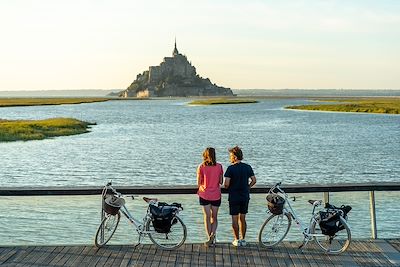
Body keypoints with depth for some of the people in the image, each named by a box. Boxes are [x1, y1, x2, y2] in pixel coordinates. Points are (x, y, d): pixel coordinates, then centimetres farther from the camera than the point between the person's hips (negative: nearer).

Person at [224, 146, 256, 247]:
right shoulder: (248, 167, 1)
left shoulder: (231, 168, -13)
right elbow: (254, 180, 3)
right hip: (245, 197, 5)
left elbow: (226, 183, -18)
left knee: (235, 219, 5)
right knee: (242, 218, 14)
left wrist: (227, 188, 3)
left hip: (234, 197, -5)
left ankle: (237, 240, 9)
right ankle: (243, 239, 18)